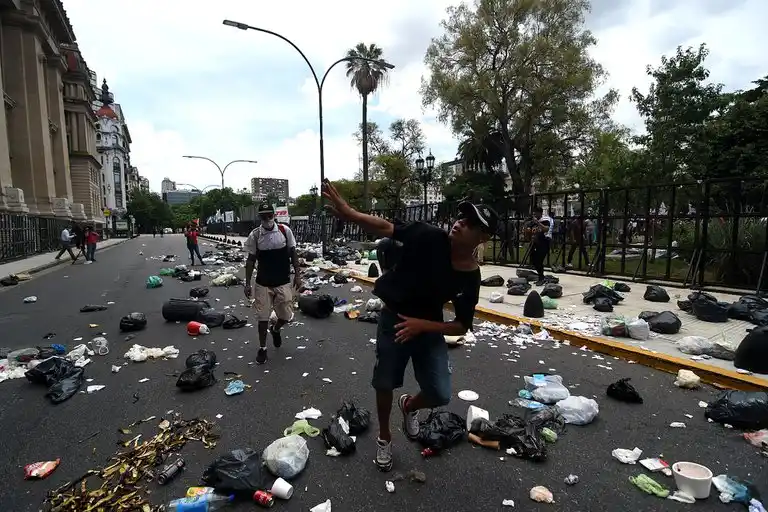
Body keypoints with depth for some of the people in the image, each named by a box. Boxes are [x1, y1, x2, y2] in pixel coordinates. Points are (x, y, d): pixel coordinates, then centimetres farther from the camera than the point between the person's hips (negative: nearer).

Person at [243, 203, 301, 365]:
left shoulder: (285, 230, -5)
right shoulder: (255, 235, -5)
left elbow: (293, 254, 3)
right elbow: (251, 260, 2)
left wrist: (297, 275, 0)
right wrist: (247, 283, 1)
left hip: (283, 282, 0)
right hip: (263, 283, 0)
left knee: (286, 315, 5)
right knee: (262, 317, 4)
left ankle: (275, 329, 40)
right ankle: (262, 348, 24)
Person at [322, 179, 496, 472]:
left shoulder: (470, 279, -15)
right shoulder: (429, 237, -21)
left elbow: (462, 327, -9)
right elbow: (385, 228, -19)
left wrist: (422, 325, -22)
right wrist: (347, 212, -32)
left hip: (429, 328, 1)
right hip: (393, 319, -1)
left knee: (440, 395, -4)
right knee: (385, 385, 11)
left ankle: (409, 406, 35)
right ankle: (384, 438, 41)